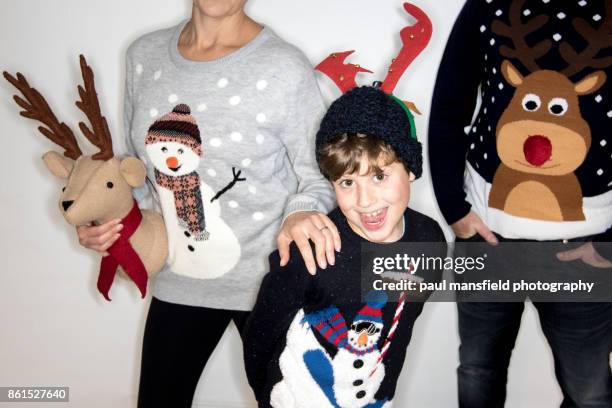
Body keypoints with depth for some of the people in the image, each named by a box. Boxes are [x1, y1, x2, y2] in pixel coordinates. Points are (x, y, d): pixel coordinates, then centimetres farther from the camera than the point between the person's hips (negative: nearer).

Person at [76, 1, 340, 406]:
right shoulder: (145, 54, 0)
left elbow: (316, 173, -8)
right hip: (179, 279, 5)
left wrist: (302, 211, -29)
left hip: (268, 280, -4)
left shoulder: (285, 68, -17)